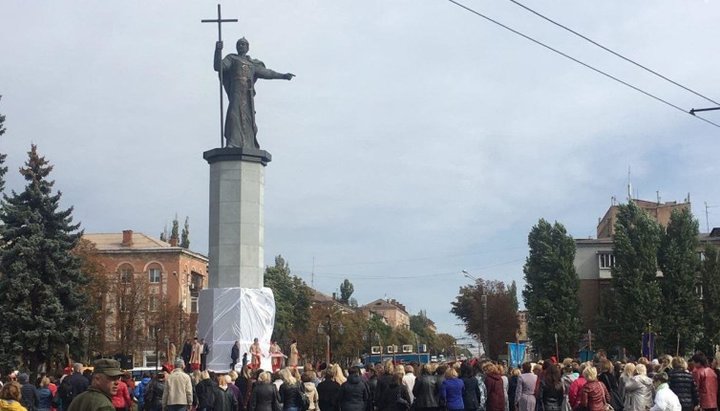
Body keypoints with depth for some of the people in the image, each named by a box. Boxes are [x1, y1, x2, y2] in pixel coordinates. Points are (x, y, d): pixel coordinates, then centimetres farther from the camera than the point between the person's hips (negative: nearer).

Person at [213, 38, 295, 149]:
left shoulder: (252, 63, 27)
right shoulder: (231, 59, 15)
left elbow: (265, 72, 32)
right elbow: (218, 66, 0)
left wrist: (283, 76, 31)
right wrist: (218, 51, -14)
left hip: (248, 94, 4)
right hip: (236, 91, -4)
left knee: (247, 117, -5)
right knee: (234, 114, -18)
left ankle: (248, 145, -8)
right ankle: (232, 144, -26)